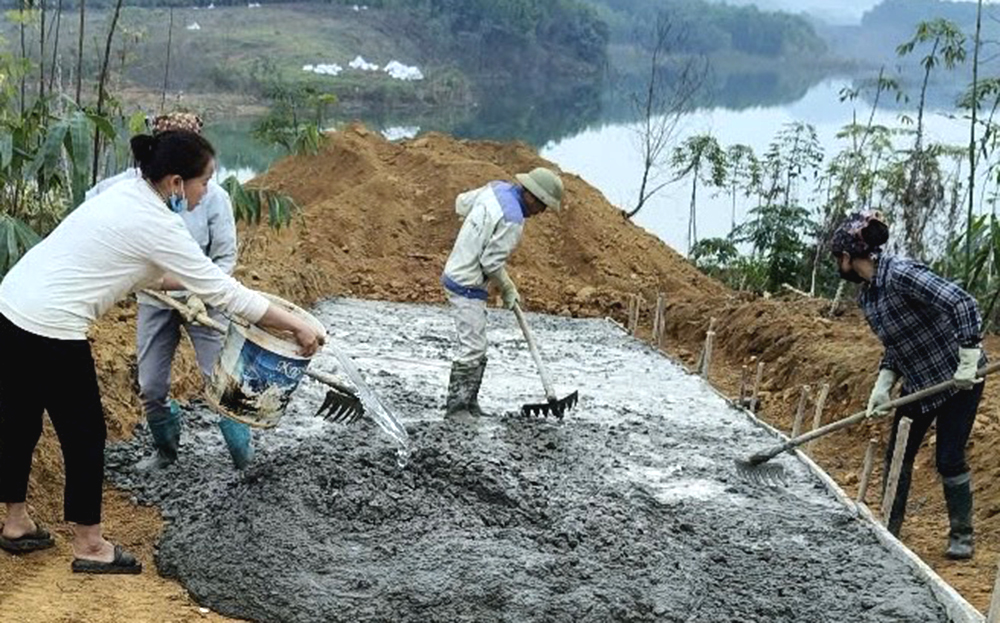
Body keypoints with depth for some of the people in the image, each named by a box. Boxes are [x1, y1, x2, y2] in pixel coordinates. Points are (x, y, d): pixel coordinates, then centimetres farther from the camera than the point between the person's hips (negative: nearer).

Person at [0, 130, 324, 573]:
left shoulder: (126, 196, 9)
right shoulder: (157, 226, -16)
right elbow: (224, 294, -13)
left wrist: (190, 283, 20)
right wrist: (297, 327, -7)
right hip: (49, 329, -9)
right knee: (84, 434, 6)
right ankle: (89, 547, 20)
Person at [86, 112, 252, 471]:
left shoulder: (213, 196, -18)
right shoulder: (137, 182, -12)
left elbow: (225, 258, -11)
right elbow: (88, 206, 4)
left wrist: (201, 295, -25)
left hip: (202, 299, -3)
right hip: (154, 299, 3)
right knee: (151, 389, 9)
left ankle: (246, 461, 11)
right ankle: (166, 451, 34)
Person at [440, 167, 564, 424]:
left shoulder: (496, 188, 2)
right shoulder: (512, 219, -23)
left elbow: (461, 203, 17)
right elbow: (492, 262, -19)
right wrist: (509, 290, -4)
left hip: (457, 273, 10)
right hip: (467, 285, -10)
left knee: (476, 346, 14)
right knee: (472, 347, -8)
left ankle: (469, 402, 19)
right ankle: (456, 407, -3)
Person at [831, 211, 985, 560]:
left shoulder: (900, 274, -26)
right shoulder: (866, 296, 1)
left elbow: (963, 304, -30)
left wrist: (968, 360, -27)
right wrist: (883, 385, -3)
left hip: (958, 378, -8)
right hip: (918, 382, 8)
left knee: (949, 459, -2)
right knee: (897, 455, 8)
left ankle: (962, 535, 17)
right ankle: (889, 530, 20)